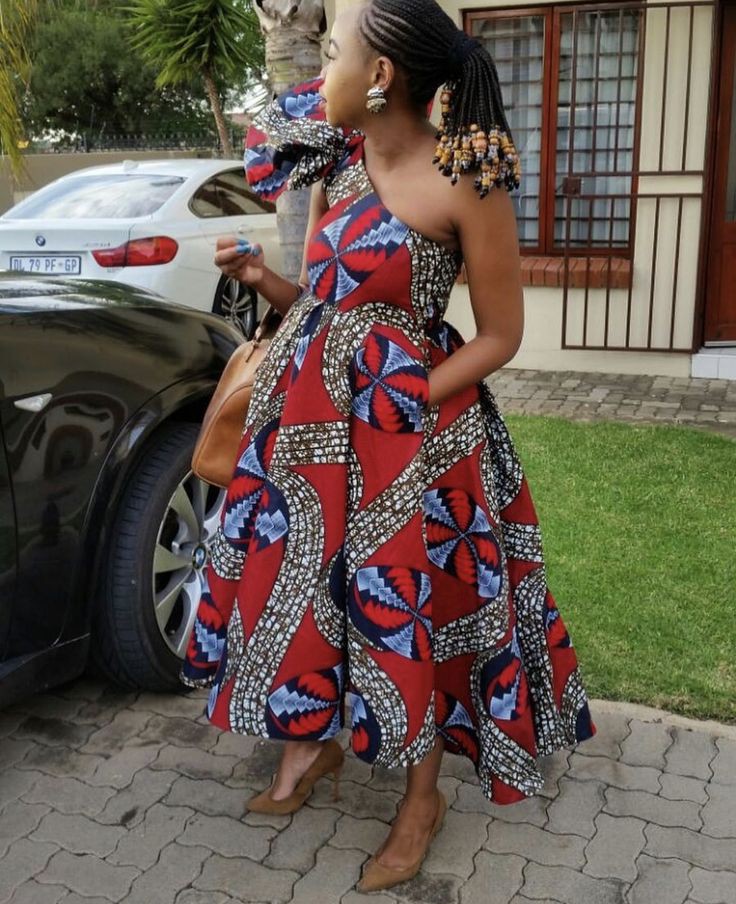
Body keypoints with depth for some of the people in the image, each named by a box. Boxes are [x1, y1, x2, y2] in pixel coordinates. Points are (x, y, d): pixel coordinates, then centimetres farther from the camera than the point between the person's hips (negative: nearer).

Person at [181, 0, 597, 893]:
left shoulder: (466, 178, -14)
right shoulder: (333, 166, 5)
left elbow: (501, 335, -10)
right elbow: (322, 303, 12)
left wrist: (403, 406, -17)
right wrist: (261, 276, -6)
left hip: (407, 430, -6)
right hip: (311, 419, 7)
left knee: (408, 608, 6)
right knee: (304, 581, 16)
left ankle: (422, 796, 30)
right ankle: (313, 742, 43)